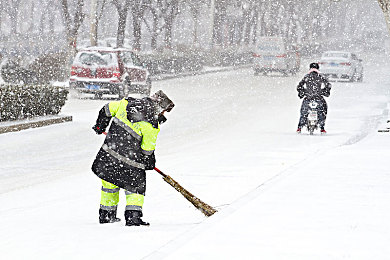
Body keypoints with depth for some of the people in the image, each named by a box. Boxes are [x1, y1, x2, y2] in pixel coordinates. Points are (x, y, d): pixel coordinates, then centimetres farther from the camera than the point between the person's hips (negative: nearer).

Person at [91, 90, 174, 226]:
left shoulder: (128, 103, 1)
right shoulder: (152, 124, -16)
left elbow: (107, 109, 14)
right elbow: (147, 149, -8)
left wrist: (100, 126, 30)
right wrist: (150, 161, 13)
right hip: (129, 158, -6)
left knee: (110, 183, 22)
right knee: (136, 185, 12)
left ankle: (106, 214, 34)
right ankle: (133, 216, 1)